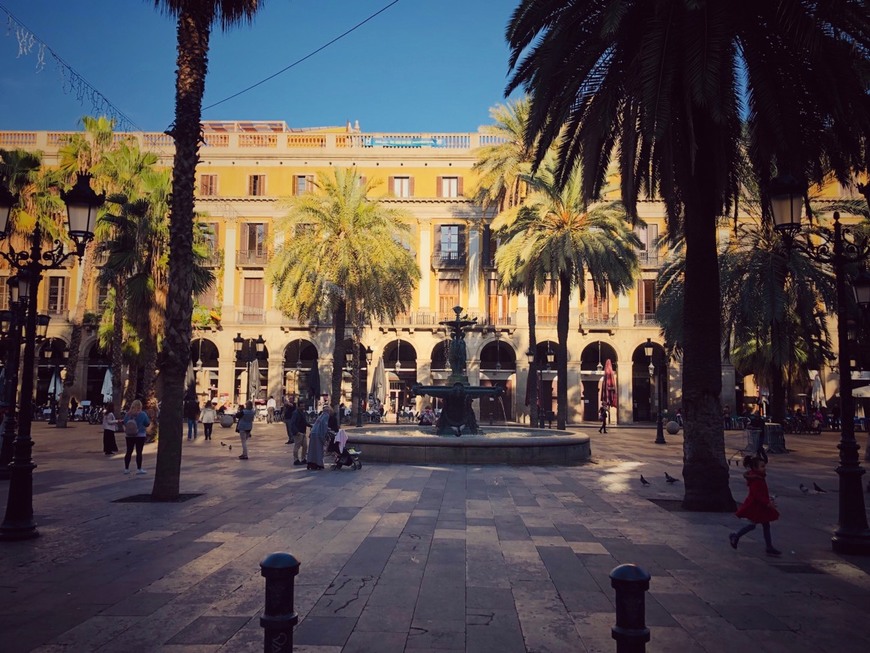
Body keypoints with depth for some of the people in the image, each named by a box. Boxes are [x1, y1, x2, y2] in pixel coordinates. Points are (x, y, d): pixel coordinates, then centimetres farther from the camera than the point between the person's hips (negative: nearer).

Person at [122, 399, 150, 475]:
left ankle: (126, 469, 14)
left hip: (129, 435, 4)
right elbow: (147, 424, -3)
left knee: (129, 452, 10)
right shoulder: (143, 414, -10)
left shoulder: (128, 414, 0)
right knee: (139, 452, 0)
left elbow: (124, 424, 8)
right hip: (140, 435, -4)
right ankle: (139, 469, 0)